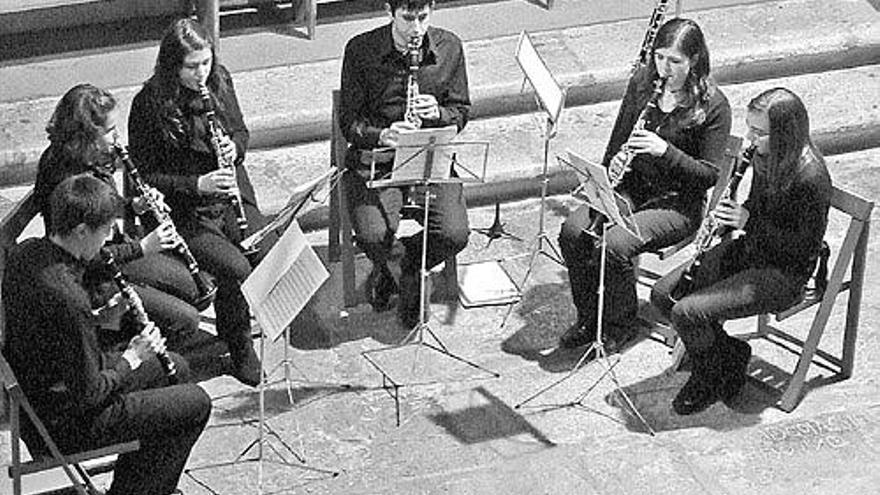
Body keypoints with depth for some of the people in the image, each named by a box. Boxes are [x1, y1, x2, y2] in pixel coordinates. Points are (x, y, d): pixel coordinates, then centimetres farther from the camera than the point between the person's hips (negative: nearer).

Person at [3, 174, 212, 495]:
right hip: (62, 425, -9)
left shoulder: (26, 253, -6)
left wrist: (99, 318, 0)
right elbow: (87, 395, -26)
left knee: (175, 368, 22)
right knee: (194, 403, -1)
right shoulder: (66, 297, -34)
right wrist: (130, 360, -11)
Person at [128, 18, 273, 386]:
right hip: (185, 214, -5)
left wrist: (235, 146, -7)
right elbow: (144, 176, -10)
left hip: (232, 198, 5)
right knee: (235, 269, -25)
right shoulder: (149, 104, -14)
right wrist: (197, 184, -21)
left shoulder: (219, 81, 2)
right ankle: (240, 350, 1)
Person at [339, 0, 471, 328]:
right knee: (373, 235, -27)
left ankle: (412, 268, 15)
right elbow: (349, 122, -4)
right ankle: (382, 270, 13)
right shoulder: (360, 50, -7)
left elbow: (461, 111, 10)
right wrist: (382, 135, -24)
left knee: (455, 235, -21)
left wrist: (438, 113, -14)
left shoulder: (449, 48, 1)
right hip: (375, 161, -2)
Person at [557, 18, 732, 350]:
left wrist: (665, 150, -25)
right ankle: (588, 318, -1)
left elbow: (709, 174, -13)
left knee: (614, 245, -29)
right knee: (572, 231, -20)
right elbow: (619, 139, 14)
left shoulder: (713, 106, -12)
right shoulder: (642, 83, 4)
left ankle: (619, 324, -3)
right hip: (632, 188, 5)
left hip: (678, 202, -5)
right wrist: (614, 163, -8)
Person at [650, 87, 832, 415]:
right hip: (749, 252, 9)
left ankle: (707, 382, 7)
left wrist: (749, 222, -26)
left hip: (785, 274, -9)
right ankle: (731, 354, 14)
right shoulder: (764, 158, -1)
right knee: (662, 294, -1)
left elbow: (806, 249, -21)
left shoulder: (810, 179, -26)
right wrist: (729, 218, -6)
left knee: (687, 313, -21)